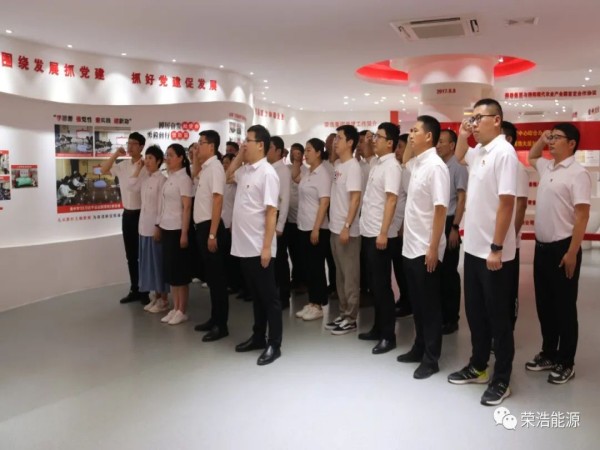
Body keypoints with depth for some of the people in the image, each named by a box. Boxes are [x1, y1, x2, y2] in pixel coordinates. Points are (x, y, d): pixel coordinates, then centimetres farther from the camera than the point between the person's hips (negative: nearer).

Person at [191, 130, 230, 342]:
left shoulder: (215, 166, -14)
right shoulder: (204, 167, 12)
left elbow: (218, 201, -20)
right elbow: (194, 175, 36)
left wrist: (213, 234, -24)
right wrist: (195, 158, 17)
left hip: (210, 226, -9)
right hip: (202, 226, 9)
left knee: (217, 277, -2)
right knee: (210, 276, 14)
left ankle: (221, 325, 6)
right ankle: (214, 319, 25)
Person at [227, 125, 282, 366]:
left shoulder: (267, 173, -14)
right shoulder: (245, 170, 10)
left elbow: (271, 212, -17)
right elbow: (228, 176, 32)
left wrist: (267, 247, -20)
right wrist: (239, 155, 14)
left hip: (259, 248, -8)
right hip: (244, 246, 8)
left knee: (269, 296, 2)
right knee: (255, 295, 17)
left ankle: (274, 344, 11)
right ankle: (258, 337, 29)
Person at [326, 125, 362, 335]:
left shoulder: (353, 166, -13)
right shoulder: (337, 164, 12)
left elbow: (355, 199, -18)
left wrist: (347, 226, -22)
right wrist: (336, 224, 14)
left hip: (347, 229, -9)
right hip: (335, 227, 9)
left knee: (350, 275, 0)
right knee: (340, 274, 14)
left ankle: (351, 318, 8)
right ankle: (343, 313, 24)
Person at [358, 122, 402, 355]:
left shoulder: (391, 166, -12)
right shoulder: (378, 164, 15)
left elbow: (391, 200, -19)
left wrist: (383, 232, -24)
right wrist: (371, 230, 16)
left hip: (380, 234, -9)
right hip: (368, 232, 9)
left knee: (382, 285, -3)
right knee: (373, 283, 14)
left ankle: (388, 336, 7)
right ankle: (378, 328, 25)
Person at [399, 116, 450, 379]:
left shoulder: (435, 166, -16)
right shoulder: (417, 163, 9)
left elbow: (440, 210, -20)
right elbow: (404, 159, 35)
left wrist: (433, 248, -21)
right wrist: (410, 143, 16)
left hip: (425, 249, -8)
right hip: (410, 246, 8)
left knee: (430, 305, 3)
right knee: (416, 303, 17)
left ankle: (431, 359, 15)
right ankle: (419, 348, 30)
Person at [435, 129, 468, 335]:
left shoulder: (458, 167, -7)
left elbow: (462, 198, -10)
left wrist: (454, 227, -16)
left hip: (448, 223, -6)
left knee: (449, 272, 1)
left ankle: (451, 318, 12)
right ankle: (439, 314, 22)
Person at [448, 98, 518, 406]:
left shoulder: (503, 152, -15)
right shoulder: (478, 151, 9)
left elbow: (506, 203, -20)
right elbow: (459, 157, 34)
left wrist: (496, 248, -22)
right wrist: (462, 137, 14)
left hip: (494, 251, -8)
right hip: (473, 247, 8)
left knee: (497, 316, 4)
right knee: (474, 312, 17)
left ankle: (501, 380, 18)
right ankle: (478, 366, 32)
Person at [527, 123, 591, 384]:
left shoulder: (577, 173, -12)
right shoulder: (546, 167, 11)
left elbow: (582, 215, -16)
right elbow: (531, 157, 35)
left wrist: (572, 253, -20)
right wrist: (540, 140, 14)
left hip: (562, 247, -8)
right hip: (541, 246, 8)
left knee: (564, 307, 3)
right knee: (544, 304, 14)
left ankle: (566, 363, 15)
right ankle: (549, 354, 27)